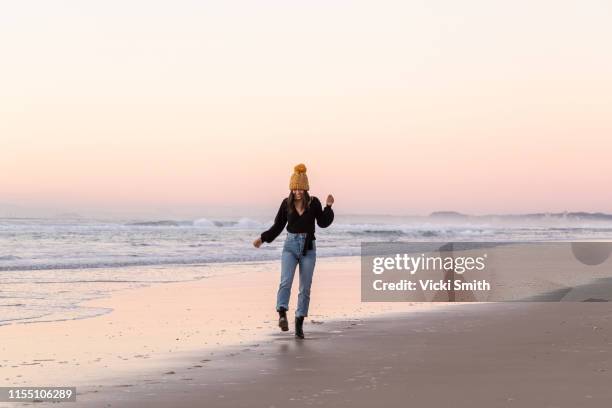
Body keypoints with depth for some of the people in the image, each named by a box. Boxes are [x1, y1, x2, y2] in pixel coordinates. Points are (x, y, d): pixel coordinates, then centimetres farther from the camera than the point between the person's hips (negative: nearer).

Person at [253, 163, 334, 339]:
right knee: (286, 281, -22)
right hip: (290, 246, 0)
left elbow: (323, 223, 3)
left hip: (308, 247, 0)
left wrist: (328, 207, -9)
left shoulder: (313, 203, -2)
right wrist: (263, 238, 2)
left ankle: (299, 323, 9)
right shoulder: (286, 203, 1)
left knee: (305, 287, 2)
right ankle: (282, 315, -34)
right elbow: (278, 226, 9)